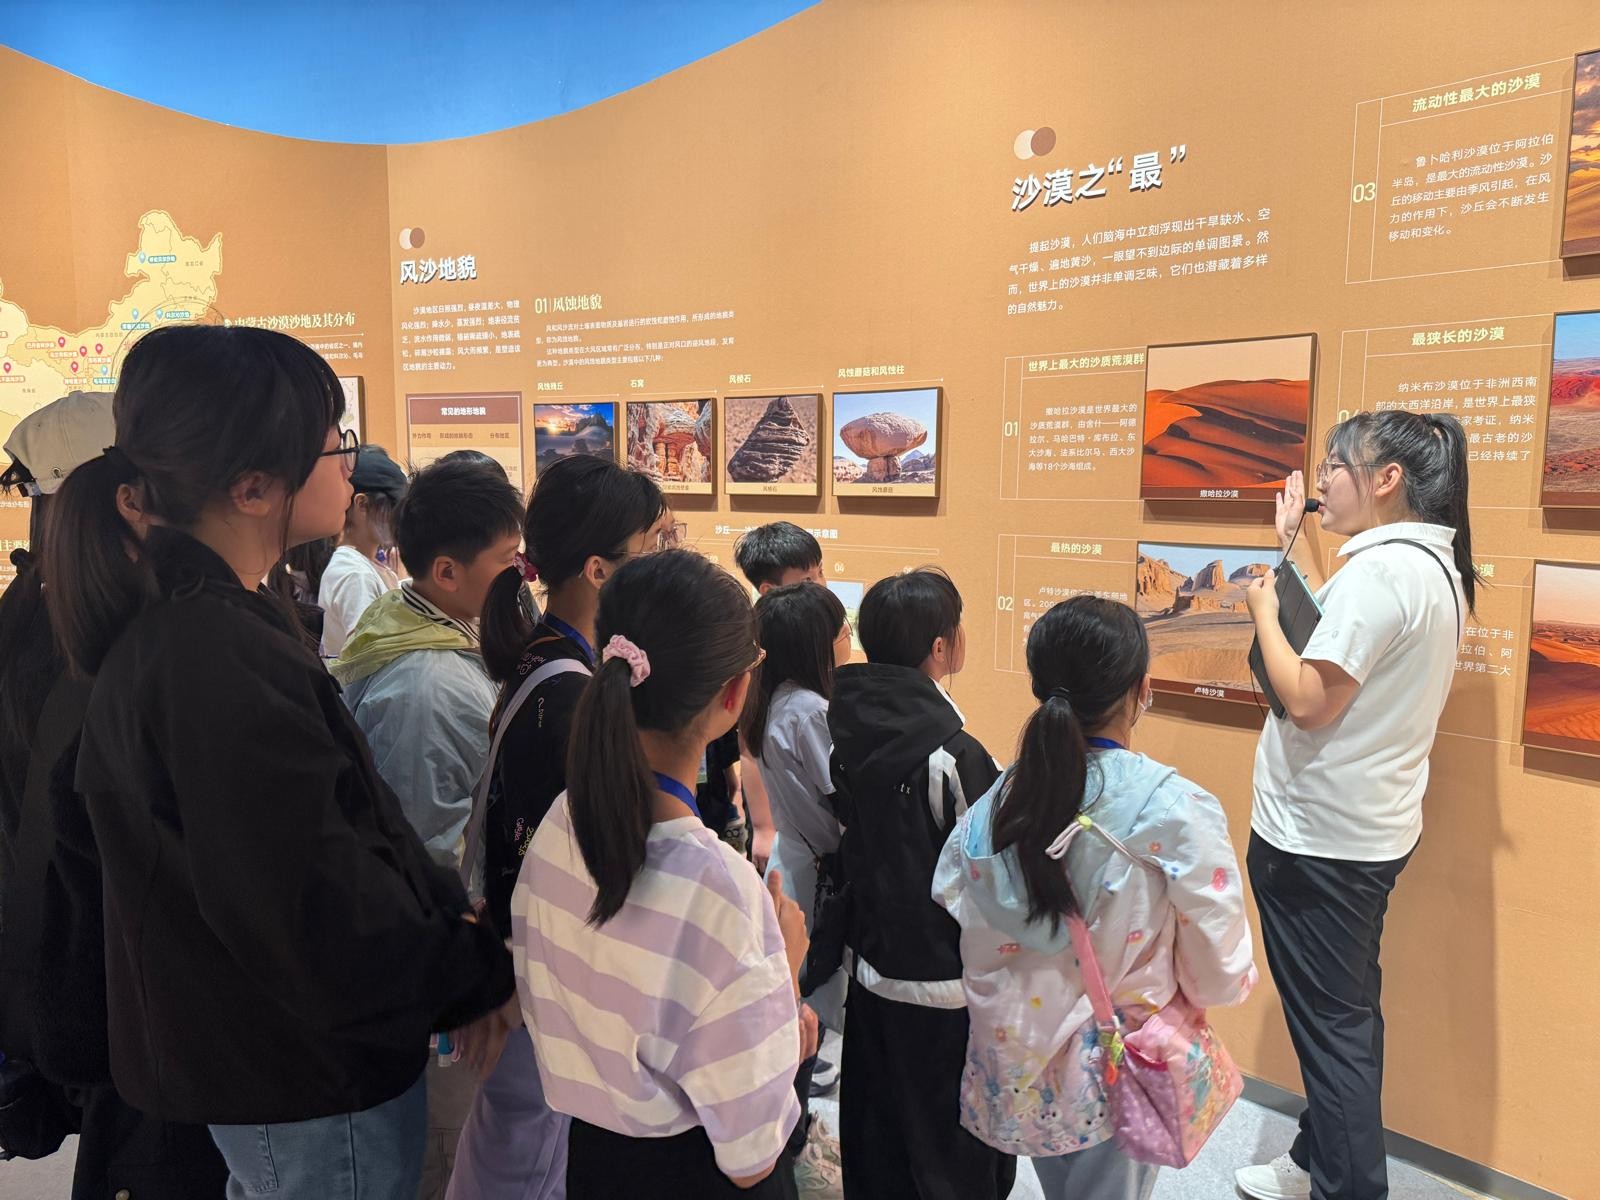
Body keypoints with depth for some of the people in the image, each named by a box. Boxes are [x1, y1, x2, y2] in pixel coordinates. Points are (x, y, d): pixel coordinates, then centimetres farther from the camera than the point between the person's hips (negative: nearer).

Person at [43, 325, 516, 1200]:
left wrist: (445, 908, 1)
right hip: (312, 1092, -9)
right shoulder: (221, 661, -31)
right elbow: (325, 913, -30)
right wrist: (475, 971, -15)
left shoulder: (175, 623, 1)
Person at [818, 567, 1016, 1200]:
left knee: (876, 1135, 23)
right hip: (944, 988, -6)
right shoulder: (953, 755, -24)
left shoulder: (850, 730, -4)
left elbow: (851, 844, 4)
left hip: (872, 975, 6)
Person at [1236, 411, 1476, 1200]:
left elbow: (1308, 701, -26)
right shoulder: (1434, 564, 8)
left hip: (1320, 839, -10)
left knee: (1331, 1024, 5)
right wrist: (1293, 547, 12)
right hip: (1369, 829, 10)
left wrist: (1264, 612, -12)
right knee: (1344, 1013, 21)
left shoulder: (1382, 568, -23)